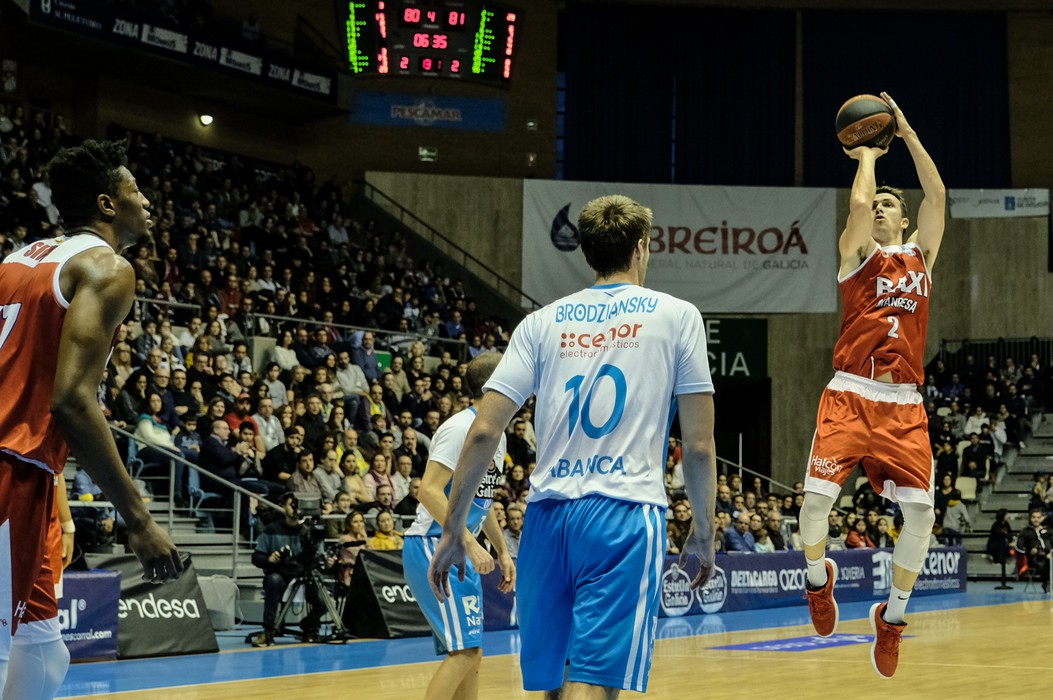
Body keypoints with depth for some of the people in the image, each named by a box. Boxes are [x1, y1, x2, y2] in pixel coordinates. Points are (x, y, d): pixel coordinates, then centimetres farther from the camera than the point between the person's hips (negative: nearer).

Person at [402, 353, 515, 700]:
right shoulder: (462, 427, -16)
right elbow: (429, 491, -24)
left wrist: (503, 551, 17)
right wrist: (470, 542, -27)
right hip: (433, 547, -10)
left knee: (470, 652, 11)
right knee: (464, 650, -14)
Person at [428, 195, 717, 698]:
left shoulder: (543, 322, 12)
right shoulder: (676, 316, 6)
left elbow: (483, 431, 4)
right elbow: (698, 446, 3)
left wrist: (452, 530, 10)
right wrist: (704, 533, 17)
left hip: (548, 514, 4)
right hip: (626, 514, -4)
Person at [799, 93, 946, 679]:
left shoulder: (922, 254, 16)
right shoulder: (859, 252, 8)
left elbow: (938, 196, 4)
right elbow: (857, 203, -11)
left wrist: (907, 133, 6)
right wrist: (867, 153, 5)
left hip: (904, 404, 3)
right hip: (851, 396, -3)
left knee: (921, 510, -8)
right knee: (817, 497, -16)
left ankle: (894, 613, 13)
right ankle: (819, 577, 15)